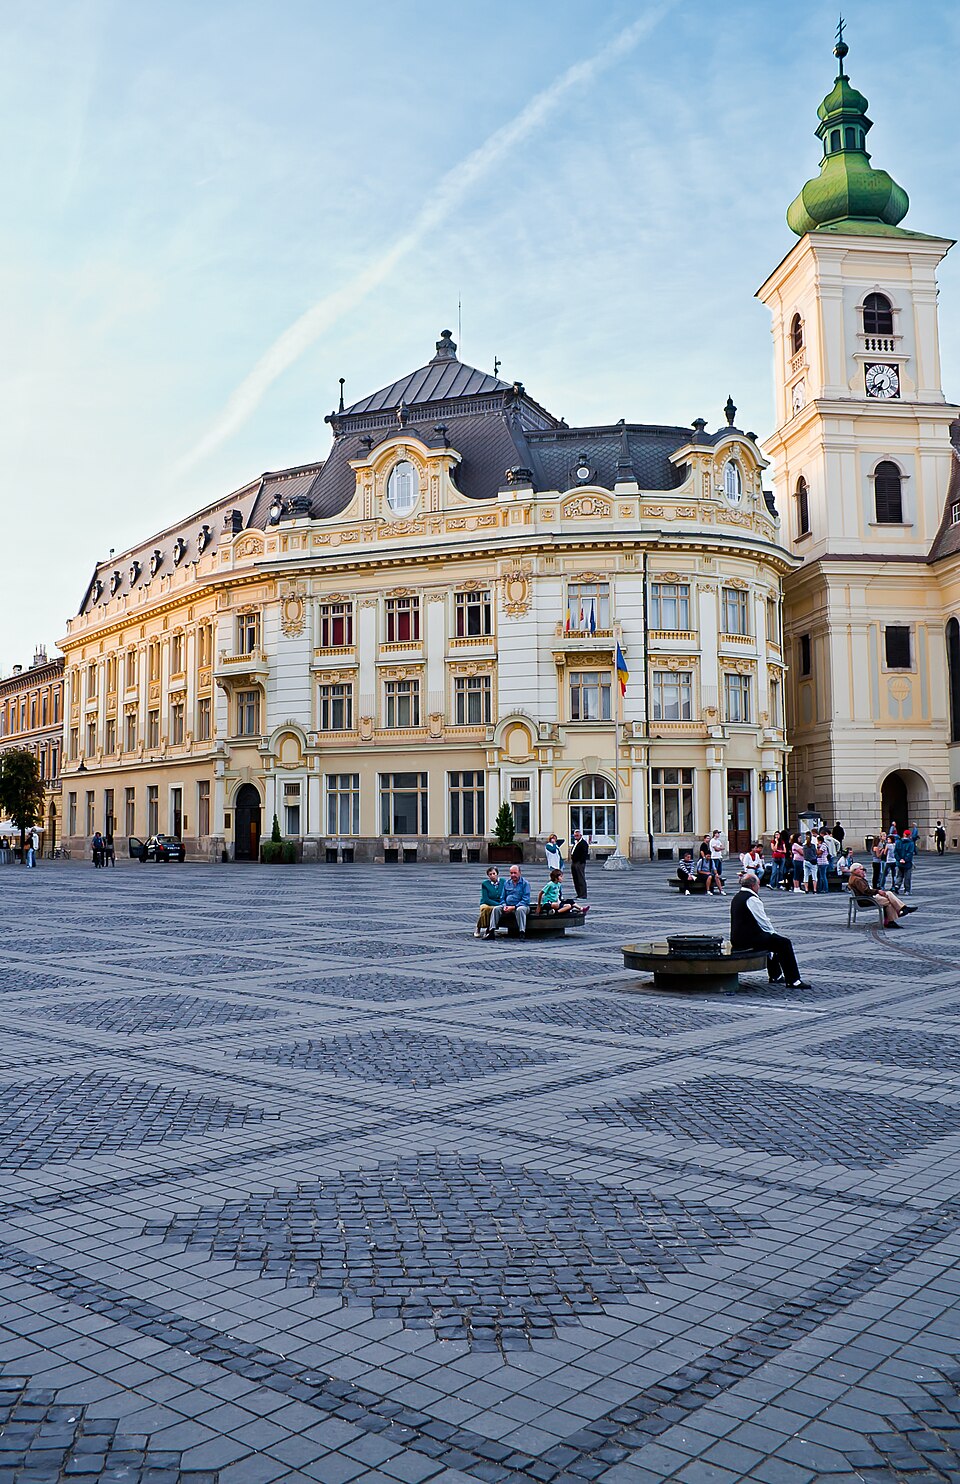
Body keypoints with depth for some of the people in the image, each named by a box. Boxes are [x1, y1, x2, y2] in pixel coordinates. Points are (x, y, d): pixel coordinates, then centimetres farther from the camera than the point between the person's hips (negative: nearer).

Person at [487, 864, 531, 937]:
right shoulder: (506, 883, 15)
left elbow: (526, 900, -10)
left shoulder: (525, 883, -2)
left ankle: (522, 933, -40)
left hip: (521, 906, -4)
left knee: (520, 910, -38)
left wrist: (514, 907, -19)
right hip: (507, 907, 4)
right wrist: (504, 906, -5)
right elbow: (503, 898, 18)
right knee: (496, 908, -20)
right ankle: (491, 931, -24)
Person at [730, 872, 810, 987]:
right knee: (784, 942, -8)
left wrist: (771, 933, 18)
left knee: (773, 938, 30)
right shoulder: (752, 899, -15)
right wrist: (772, 932, 5)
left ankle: (775, 976, 37)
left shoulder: (737, 897, 15)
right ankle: (794, 981, -8)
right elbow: (765, 924, -14)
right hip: (748, 939, -11)